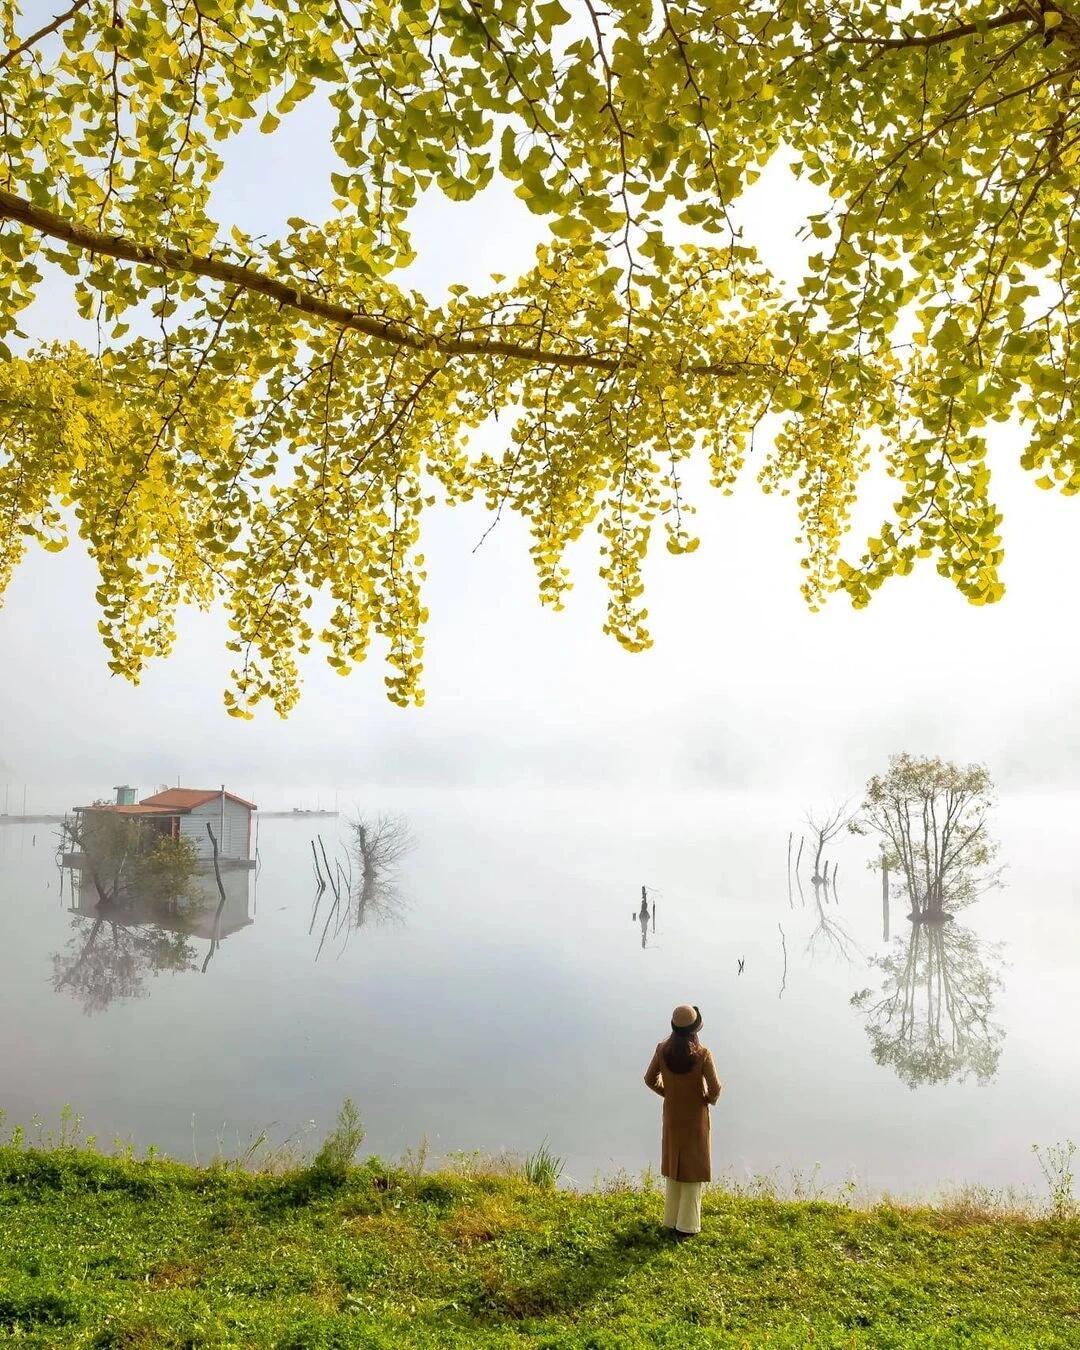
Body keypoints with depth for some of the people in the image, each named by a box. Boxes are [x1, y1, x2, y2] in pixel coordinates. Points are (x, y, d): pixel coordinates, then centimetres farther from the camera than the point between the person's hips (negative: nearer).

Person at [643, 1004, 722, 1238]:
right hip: (695, 1118, -4)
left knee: (674, 1166, 20)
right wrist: (711, 1099, 0)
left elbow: (650, 1080, -4)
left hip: (671, 1117, 4)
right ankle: (687, 1225, 19)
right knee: (693, 1168, 12)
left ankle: (671, 1220, 30)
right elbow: (714, 1088, -22)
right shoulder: (702, 1054, -24)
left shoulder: (662, 1050, -13)